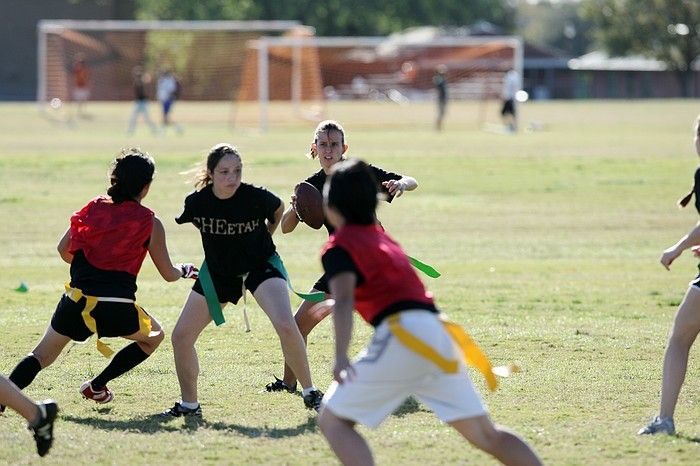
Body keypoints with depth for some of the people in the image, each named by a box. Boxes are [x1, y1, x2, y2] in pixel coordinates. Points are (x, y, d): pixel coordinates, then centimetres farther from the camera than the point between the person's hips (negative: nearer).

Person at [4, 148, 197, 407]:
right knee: (153, 336, 28)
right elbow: (169, 274, 10)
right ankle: (96, 385, 23)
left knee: (41, 356, 15)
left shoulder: (95, 207, 10)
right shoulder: (150, 223, 2)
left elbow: (63, 250, 14)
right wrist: (186, 270, 33)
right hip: (117, 308, -3)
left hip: (77, 301, 3)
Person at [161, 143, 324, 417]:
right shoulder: (196, 202, -19)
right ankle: (189, 404, 17)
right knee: (181, 336, -3)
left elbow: (278, 210, 2)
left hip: (260, 266, -3)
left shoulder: (256, 197, -24)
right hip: (217, 272, 3)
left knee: (286, 327, -25)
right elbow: (182, 227, 6)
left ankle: (309, 392, -6)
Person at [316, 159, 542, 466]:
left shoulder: (339, 247, 3)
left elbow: (343, 300, -15)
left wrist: (341, 356, -28)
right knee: (485, 435, 11)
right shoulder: (380, 236, 27)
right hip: (437, 331, 7)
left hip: (403, 332, -7)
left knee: (332, 420, 1)